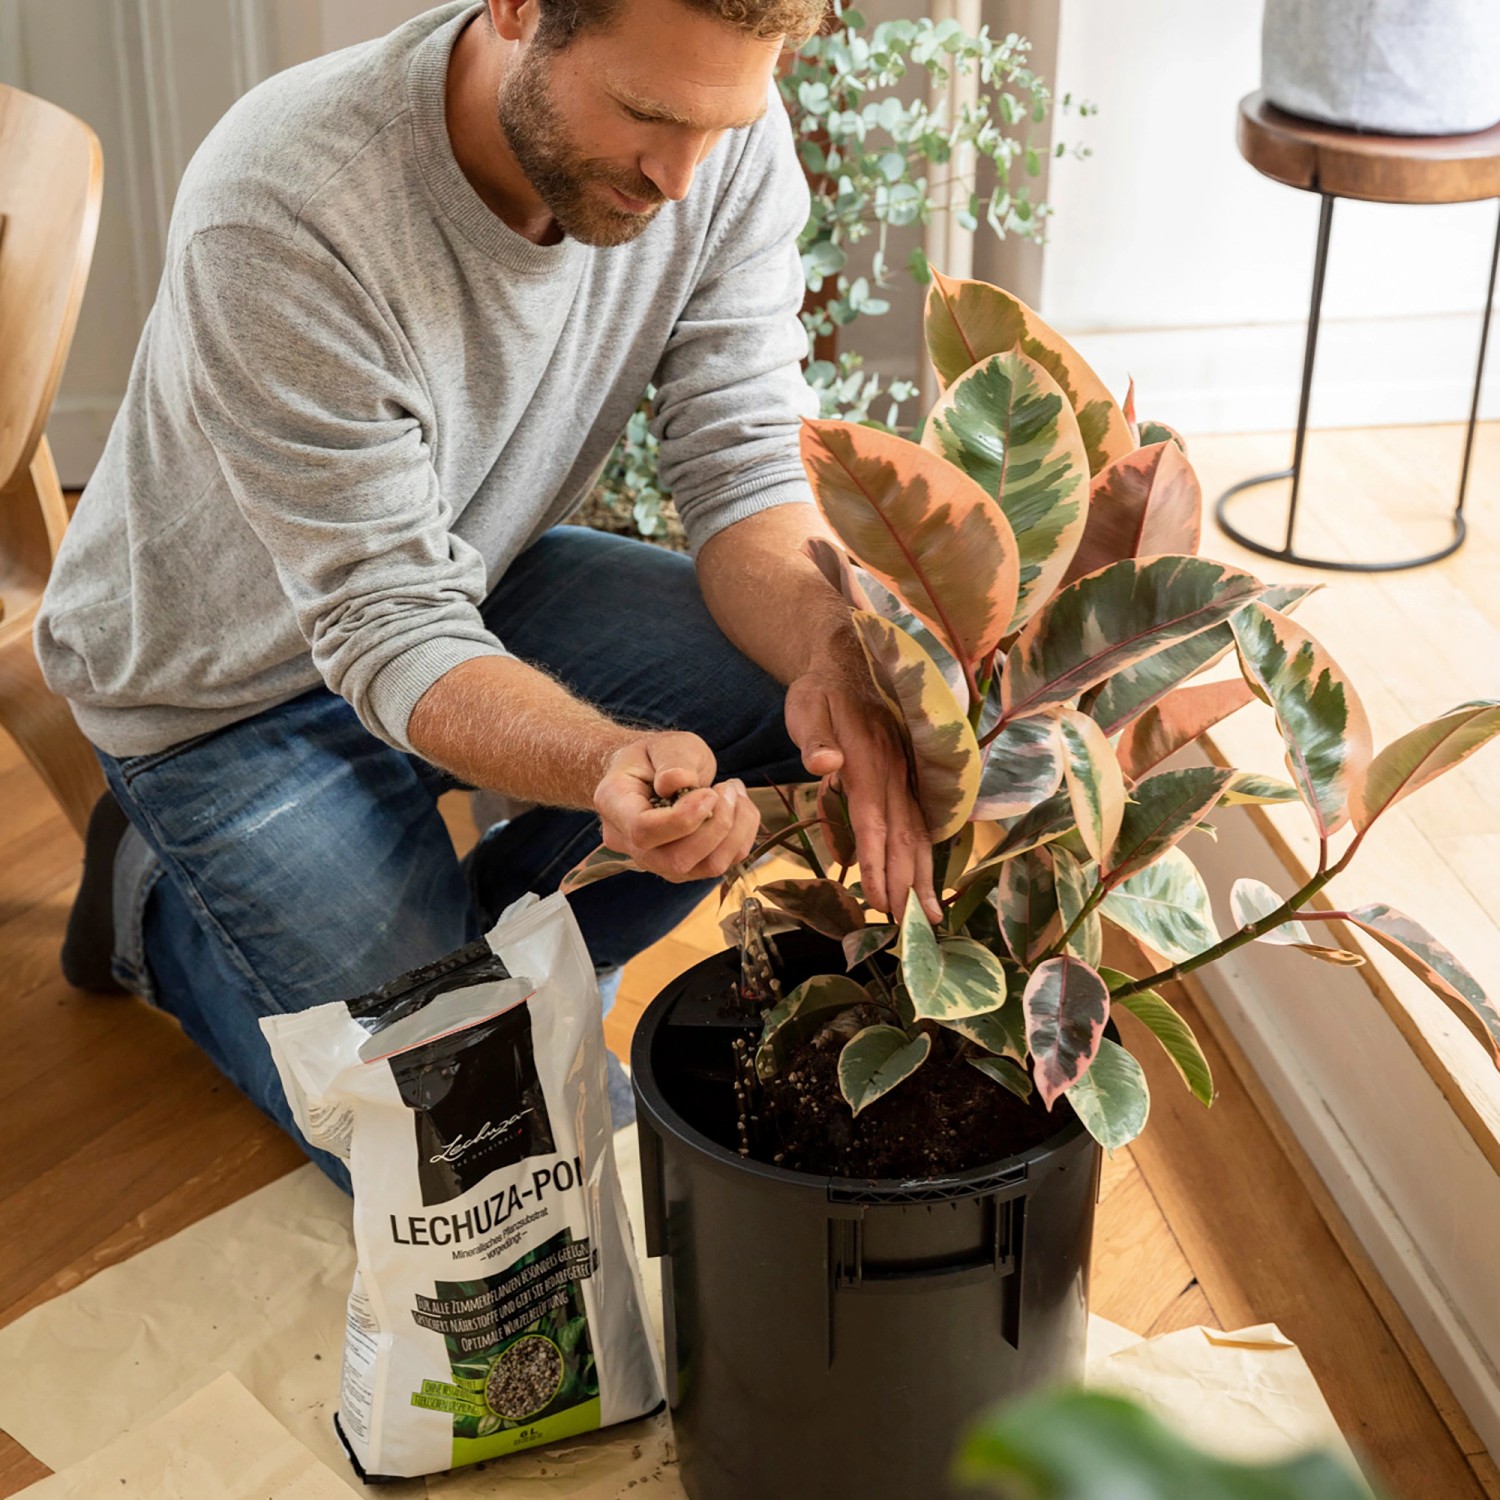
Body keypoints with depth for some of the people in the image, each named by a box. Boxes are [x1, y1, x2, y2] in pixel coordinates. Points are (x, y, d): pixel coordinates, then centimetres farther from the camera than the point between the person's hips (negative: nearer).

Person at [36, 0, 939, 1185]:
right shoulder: (282, 213, -35)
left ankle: (459, 951, 4)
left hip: (481, 576, 6)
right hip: (235, 684, -5)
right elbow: (390, 631, -30)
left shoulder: (725, 134, -19)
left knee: (810, 691, -18)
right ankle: (166, 915, 16)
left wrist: (836, 661, -38)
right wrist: (609, 763, -50)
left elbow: (750, 465, -16)